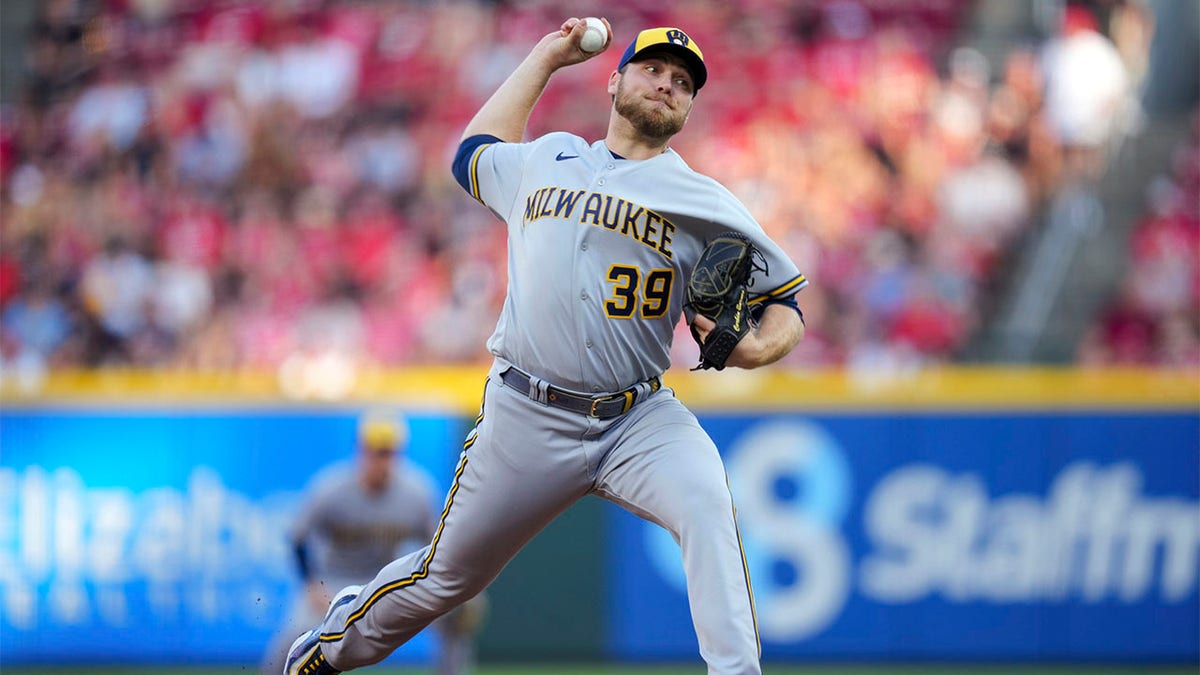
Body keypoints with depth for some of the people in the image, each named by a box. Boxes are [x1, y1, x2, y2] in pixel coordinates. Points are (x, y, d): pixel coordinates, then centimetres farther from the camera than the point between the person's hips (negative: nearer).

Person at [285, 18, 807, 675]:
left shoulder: (705, 203, 5)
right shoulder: (543, 161, 15)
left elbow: (785, 305, 6)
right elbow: (474, 151, 37)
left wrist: (754, 347, -17)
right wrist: (545, 57, 34)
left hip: (640, 419, -1)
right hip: (525, 418, 1)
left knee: (707, 504, -32)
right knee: (448, 575, 10)